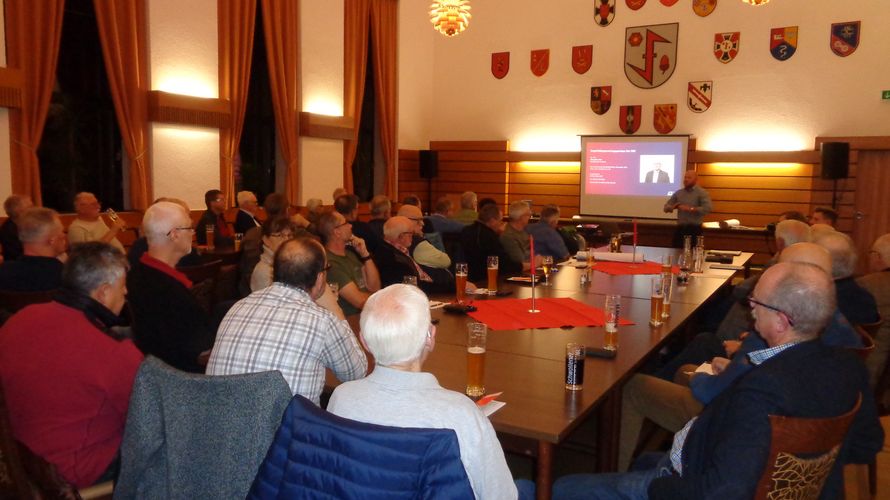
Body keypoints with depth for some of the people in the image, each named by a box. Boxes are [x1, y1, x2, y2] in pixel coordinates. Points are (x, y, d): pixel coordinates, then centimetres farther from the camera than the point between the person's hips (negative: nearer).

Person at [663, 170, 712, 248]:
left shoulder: (702, 193, -3)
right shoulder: (678, 193, 11)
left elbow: (707, 209, -17)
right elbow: (666, 207, 12)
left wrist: (690, 209, -22)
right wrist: (674, 207, -11)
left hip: (694, 229, -4)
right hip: (680, 229, 4)